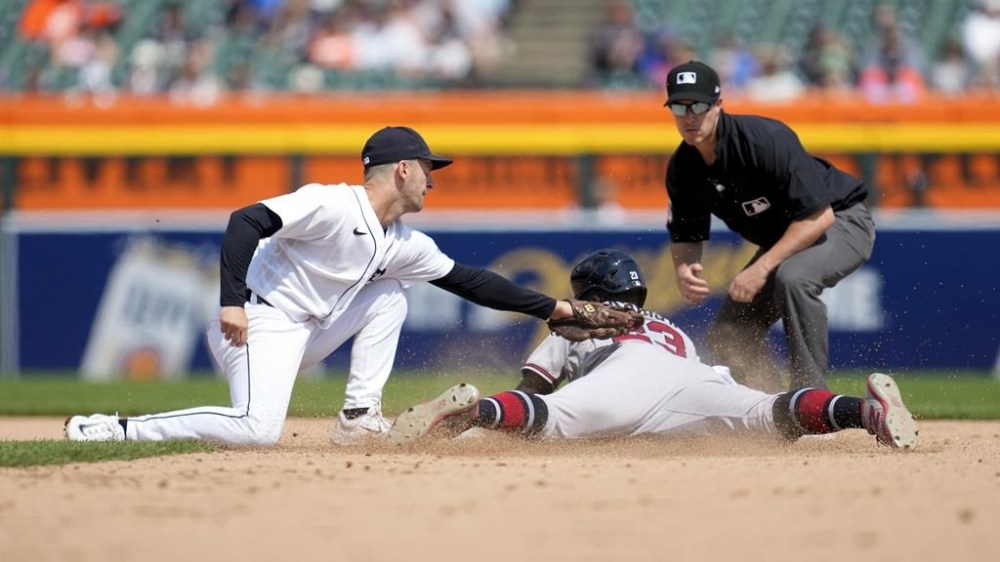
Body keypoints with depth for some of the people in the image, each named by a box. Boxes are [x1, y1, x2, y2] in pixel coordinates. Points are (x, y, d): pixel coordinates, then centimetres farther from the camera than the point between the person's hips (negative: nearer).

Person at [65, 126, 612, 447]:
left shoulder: (406, 245, 11)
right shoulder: (332, 205, -16)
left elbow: (468, 280, 19)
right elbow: (246, 221, -23)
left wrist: (550, 307, 18)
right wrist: (233, 300, -31)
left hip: (308, 332, 9)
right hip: (258, 324, -9)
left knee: (389, 297, 9)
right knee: (257, 430, -29)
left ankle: (358, 418, 4)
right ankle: (111, 429, -23)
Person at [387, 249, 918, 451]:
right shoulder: (676, 330, 48)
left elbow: (530, 383, 29)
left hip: (632, 369, -3)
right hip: (697, 374, 3)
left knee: (547, 416, -24)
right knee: (771, 417, -20)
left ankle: (472, 409, -53)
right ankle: (866, 409, -45)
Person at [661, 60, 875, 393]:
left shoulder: (766, 141, -30)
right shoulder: (683, 167, -9)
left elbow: (819, 216, -31)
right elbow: (685, 236, 4)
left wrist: (762, 268, -34)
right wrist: (683, 270, -20)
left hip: (842, 220, -8)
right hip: (780, 241, 8)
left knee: (791, 277, -37)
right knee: (727, 336, 0)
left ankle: (812, 395, -30)